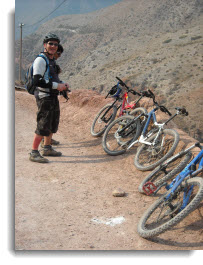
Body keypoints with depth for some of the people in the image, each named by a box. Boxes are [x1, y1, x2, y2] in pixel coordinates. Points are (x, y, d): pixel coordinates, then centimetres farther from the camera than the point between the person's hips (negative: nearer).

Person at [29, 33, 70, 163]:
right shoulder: (41, 60, -13)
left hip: (53, 96, 9)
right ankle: (34, 153, -1)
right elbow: (37, 81, -22)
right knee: (43, 125, -10)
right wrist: (56, 86, -21)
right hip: (44, 97, -9)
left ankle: (47, 148, 29)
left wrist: (62, 84, 9)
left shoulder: (52, 60, 17)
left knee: (53, 124, 15)